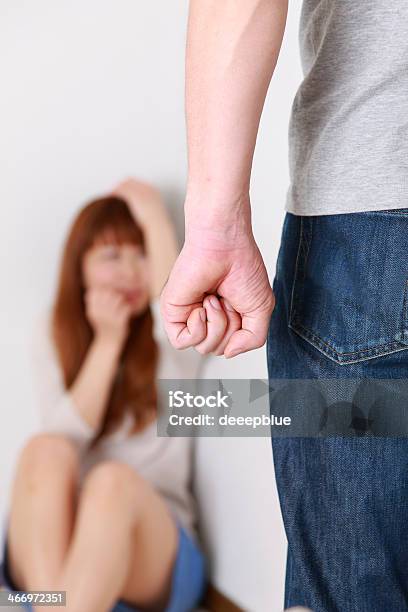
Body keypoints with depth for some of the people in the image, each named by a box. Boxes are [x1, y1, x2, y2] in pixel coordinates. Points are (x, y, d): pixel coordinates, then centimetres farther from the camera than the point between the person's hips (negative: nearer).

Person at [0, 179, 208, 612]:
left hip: (154, 558, -1)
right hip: (48, 550, 1)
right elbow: (67, 437, -7)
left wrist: (155, 218, -14)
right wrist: (108, 341, -9)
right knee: (44, 450, -29)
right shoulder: (53, 335, 8)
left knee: (113, 480, -34)